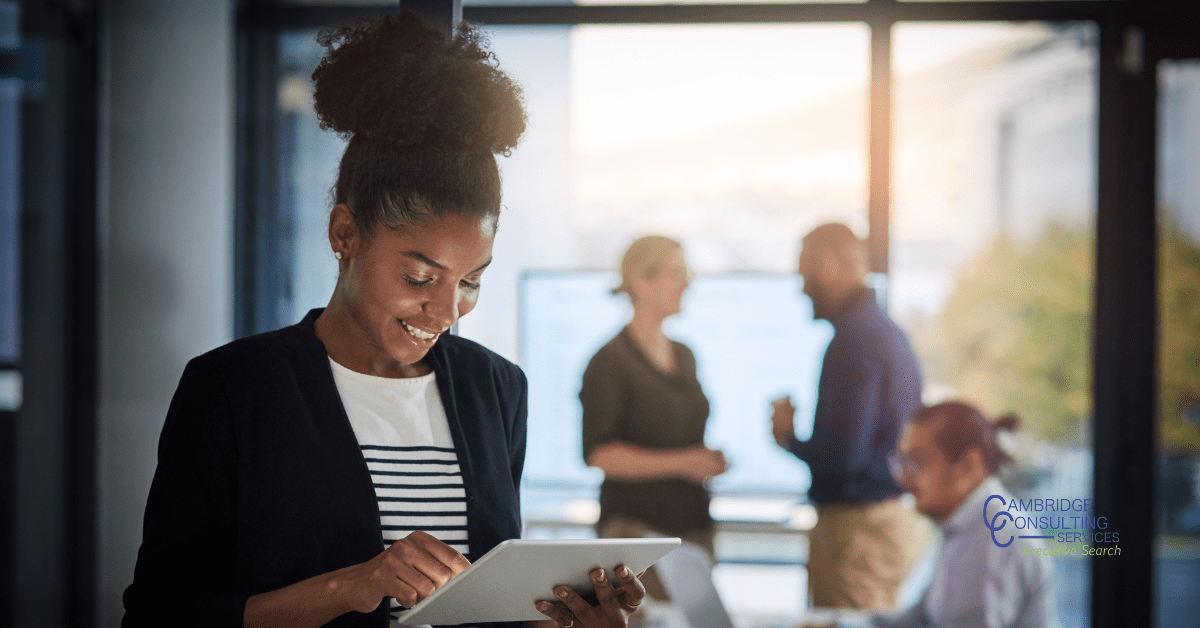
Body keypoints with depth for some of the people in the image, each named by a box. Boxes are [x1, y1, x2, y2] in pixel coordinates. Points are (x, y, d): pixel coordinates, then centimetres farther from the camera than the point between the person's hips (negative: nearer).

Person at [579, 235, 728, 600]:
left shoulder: (684, 357, 17)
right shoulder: (611, 362, -7)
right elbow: (598, 455, -14)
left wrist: (708, 460, 7)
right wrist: (681, 463, -17)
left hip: (692, 525, 7)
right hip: (637, 526, -7)